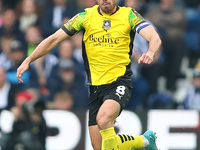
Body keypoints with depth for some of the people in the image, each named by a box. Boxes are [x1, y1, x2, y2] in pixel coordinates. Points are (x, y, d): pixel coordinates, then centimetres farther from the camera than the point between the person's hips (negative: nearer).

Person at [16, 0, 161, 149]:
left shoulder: (129, 15, -1)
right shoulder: (87, 16, 5)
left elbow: (155, 38, -13)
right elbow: (54, 39, 7)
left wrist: (150, 53, -36)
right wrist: (28, 60, -1)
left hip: (120, 82, -4)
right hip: (96, 85, 4)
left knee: (103, 118, -34)